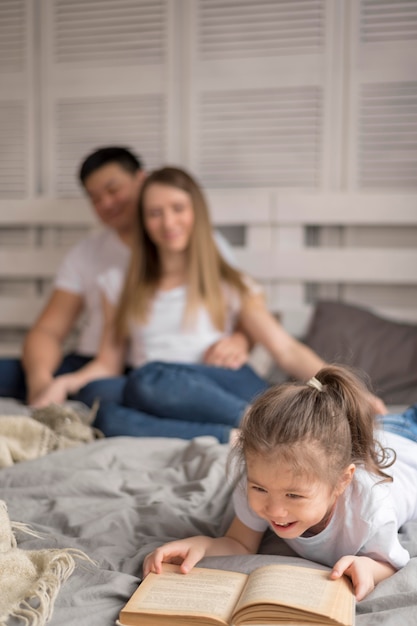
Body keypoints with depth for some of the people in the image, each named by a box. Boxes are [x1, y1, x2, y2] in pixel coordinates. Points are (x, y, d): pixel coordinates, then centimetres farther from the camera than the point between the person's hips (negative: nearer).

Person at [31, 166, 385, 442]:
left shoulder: (230, 286, 15)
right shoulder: (123, 287, 23)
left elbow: (288, 350, 4)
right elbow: (108, 362, 21)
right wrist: (66, 383, 0)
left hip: (226, 392, -2)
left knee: (151, 379, -34)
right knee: (109, 418, -33)